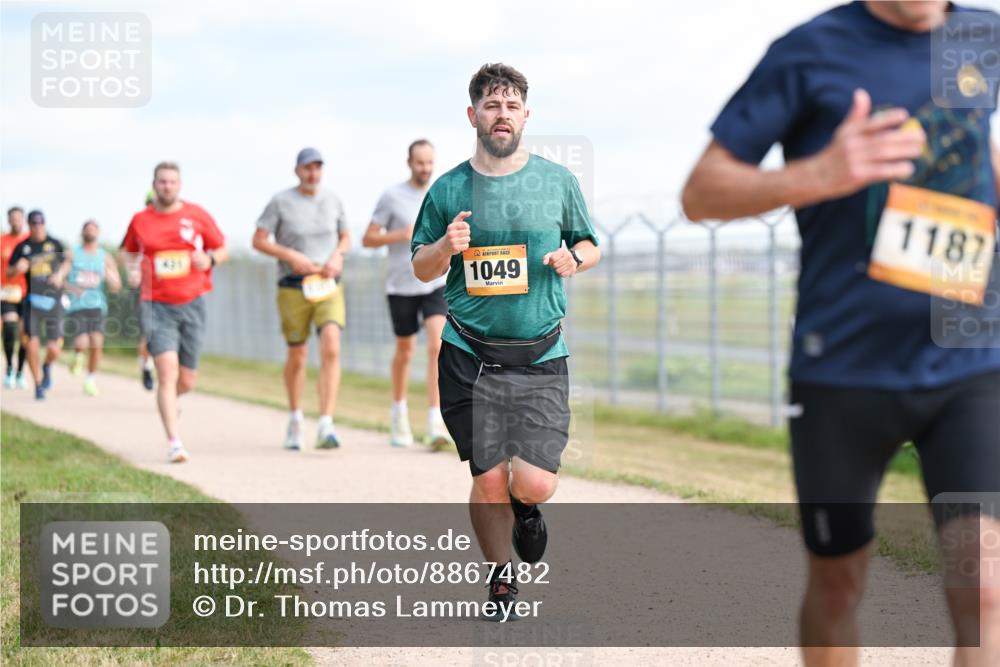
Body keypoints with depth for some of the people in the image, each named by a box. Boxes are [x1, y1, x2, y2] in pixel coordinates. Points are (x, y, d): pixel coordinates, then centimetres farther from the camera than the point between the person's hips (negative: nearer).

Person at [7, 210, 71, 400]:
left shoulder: (54, 244, 4)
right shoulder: (22, 247, 2)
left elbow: (66, 261, 19)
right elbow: (9, 274, 6)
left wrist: (60, 274, -1)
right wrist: (17, 269, -17)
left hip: (53, 300, 0)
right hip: (33, 301, 0)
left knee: (54, 350, -4)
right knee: (32, 345, -8)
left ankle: (47, 366, 32)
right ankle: (38, 384, 10)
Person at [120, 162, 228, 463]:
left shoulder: (197, 215, 4)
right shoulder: (140, 220, 5)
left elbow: (223, 249, 11)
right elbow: (127, 252, 22)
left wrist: (209, 259, -11)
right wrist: (128, 262, -1)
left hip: (192, 304, 1)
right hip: (156, 306, -1)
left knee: (187, 381, 7)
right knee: (167, 370, -17)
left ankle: (168, 399, 45)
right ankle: (174, 443, -17)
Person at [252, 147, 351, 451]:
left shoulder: (333, 200, 8)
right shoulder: (281, 201, -2)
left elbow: (345, 237, 20)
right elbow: (258, 240, -2)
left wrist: (337, 256, -2)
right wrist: (291, 256, -15)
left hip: (328, 287, 2)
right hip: (293, 289, -2)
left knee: (331, 348, -18)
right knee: (297, 356, 9)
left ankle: (326, 427, -22)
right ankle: (295, 419, 34)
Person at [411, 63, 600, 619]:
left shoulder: (558, 181, 5)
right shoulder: (448, 189, 5)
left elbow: (591, 245, 16)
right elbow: (421, 268, 11)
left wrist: (573, 258, -7)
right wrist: (445, 248, -11)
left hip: (541, 356, 0)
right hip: (470, 357, 0)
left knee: (534, 485, -9)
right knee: (489, 481, 0)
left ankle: (527, 508, 28)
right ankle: (501, 577, 24)